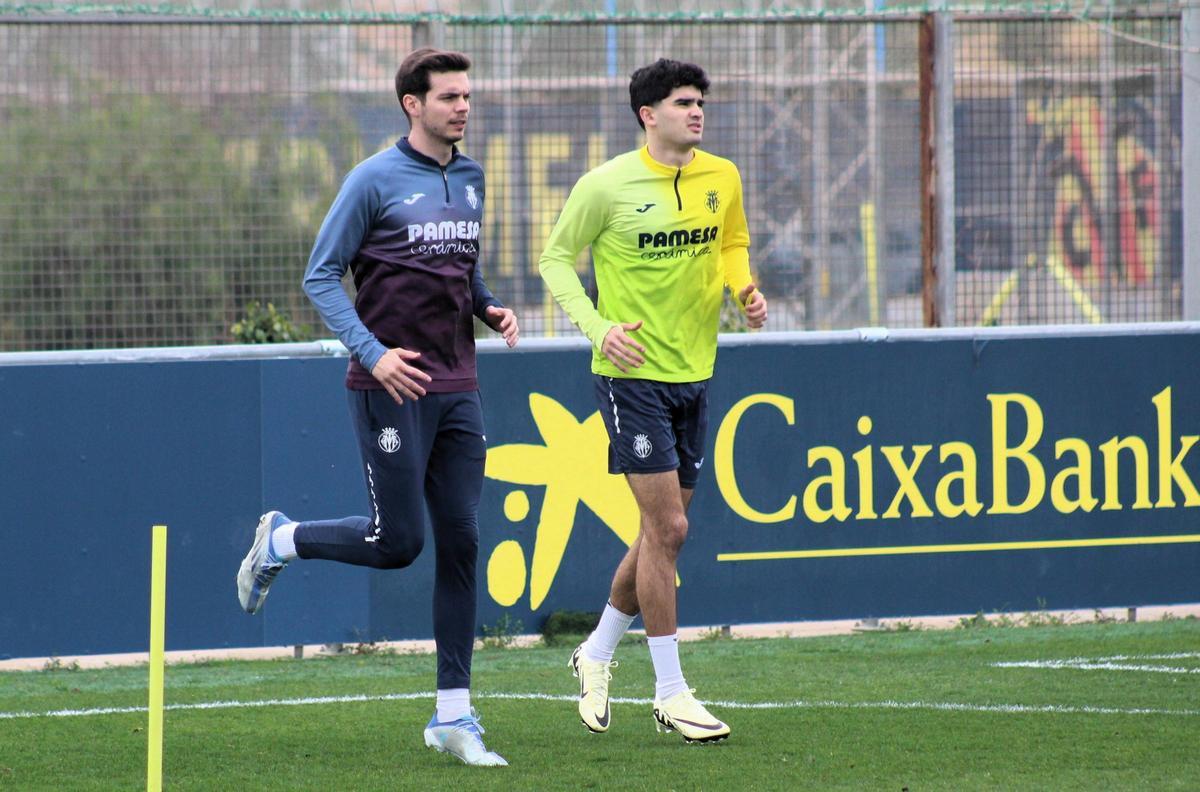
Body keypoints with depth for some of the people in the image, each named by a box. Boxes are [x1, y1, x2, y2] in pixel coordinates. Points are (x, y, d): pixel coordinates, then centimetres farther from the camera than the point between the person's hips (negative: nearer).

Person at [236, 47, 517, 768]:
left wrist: (491, 308, 4)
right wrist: (372, 352, -17)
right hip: (392, 386, -6)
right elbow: (322, 275, -7)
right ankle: (281, 541, 23)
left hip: (458, 389, 6)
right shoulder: (375, 180, -8)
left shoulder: (471, 180, 12)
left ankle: (454, 714, 6)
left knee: (461, 543, 2)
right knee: (398, 541, -6)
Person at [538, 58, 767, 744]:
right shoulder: (606, 185, -10)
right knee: (668, 528, -10)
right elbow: (556, 258, -1)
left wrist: (746, 290, -1)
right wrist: (597, 327, -15)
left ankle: (598, 653, 33)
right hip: (632, 373, -6)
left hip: (694, 372, 6)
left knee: (664, 530, 12)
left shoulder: (722, 178, 4)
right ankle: (670, 692, -2)